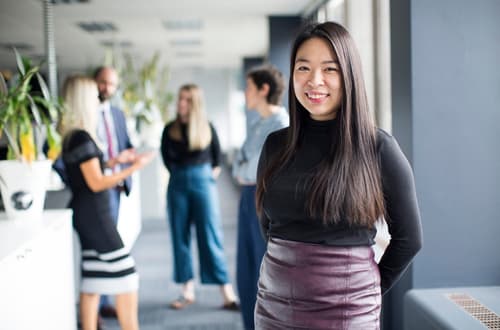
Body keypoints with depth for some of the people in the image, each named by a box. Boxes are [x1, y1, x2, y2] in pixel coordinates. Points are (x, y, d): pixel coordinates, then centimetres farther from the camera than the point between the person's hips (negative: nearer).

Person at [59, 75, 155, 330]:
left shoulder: (70, 135, 10)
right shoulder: (82, 137, -18)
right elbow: (96, 183, -18)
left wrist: (114, 161, 16)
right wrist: (134, 167, -15)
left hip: (86, 214, 9)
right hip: (94, 214, -9)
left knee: (92, 280, 11)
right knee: (124, 276, -4)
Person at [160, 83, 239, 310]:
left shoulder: (207, 128, 1)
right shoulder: (170, 129, 3)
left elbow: (217, 155, 13)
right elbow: (166, 157, 14)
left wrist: (213, 171, 8)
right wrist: (179, 172, 10)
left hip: (203, 182, -2)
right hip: (178, 184, 2)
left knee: (211, 236, -5)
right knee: (180, 237, 4)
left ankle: (227, 294, -4)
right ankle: (187, 291, 13)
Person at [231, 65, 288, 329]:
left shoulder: (281, 123, -11)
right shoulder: (257, 125, 17)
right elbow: (240, 161, 16)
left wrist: (245, 173, -4)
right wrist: (242, 174, -4)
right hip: (249, 198, 9)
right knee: (247, 272, 12)